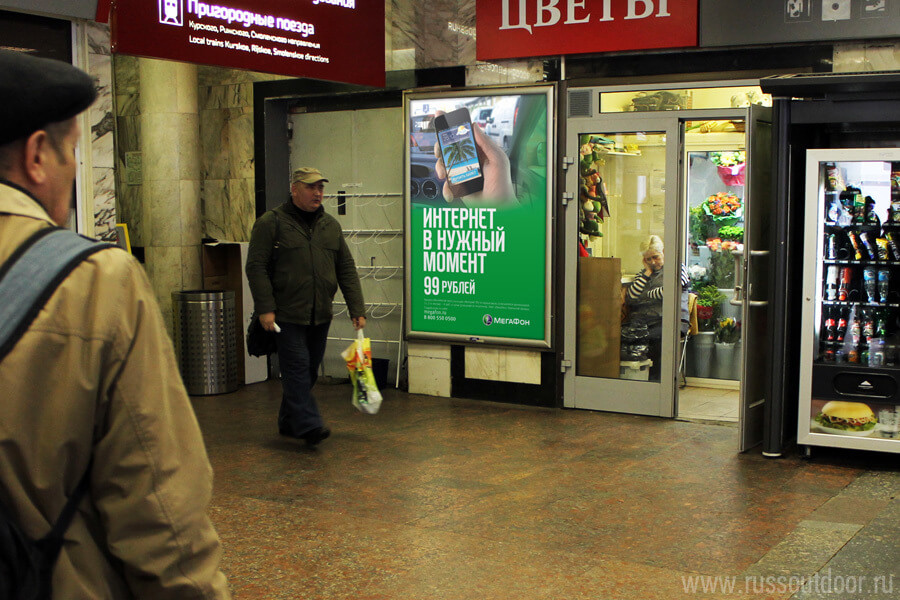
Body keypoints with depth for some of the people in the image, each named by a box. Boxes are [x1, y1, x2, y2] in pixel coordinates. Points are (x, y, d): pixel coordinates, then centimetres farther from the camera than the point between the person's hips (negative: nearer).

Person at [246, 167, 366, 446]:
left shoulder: (331, 225, 13)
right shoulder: (271, 223, -4)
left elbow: (346, 269, 13)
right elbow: (256, 267, -7)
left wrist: (357, 309, 6)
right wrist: (265, 308, -15)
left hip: (320, 315, 6)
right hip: (287, 315, -6)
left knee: (310, 370, 11)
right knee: (297, 368, -10)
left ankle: (289, 423, 23)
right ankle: (308, 424, -13)